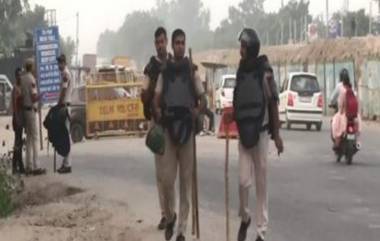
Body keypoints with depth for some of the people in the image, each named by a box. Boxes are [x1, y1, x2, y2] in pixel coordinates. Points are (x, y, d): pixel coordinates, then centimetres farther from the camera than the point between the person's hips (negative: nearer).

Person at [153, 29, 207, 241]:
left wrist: (197, 113, -16)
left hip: (187, 128, -1)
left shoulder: (192, 71, 4)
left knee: (186, 180, 1)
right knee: (167, 178, -5)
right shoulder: (164, 71, 7)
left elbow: (203, 100, 4)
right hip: (169, 128, 1)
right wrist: (158, 112, -14)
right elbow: (156, 99, 6)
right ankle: (170, 217, 22)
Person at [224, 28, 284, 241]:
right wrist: (231, 116, -3)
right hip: (244, 133, 4)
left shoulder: (265, 72, -10)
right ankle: (245, 218, 21)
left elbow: (274, 103, -8)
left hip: (261, 133, -4)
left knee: (261, 184, 3)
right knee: (244, 181, -4)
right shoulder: (241, 72, 6)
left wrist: (277, 134, -11)